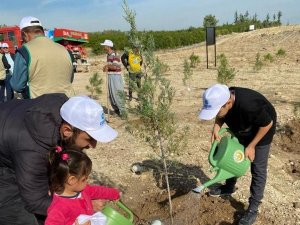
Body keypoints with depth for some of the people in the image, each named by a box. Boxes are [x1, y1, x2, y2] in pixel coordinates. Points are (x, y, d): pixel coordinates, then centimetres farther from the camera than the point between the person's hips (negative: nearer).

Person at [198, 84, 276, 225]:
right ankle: (229, 188, 38)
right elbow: (220, 117, -3)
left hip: (261, 130, -6)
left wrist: (251, 146, -22)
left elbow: (268, 124, -27)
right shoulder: (221, 100, -25)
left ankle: (253, 209, 8)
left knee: (258, 169, -3)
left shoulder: (249, 105, -44)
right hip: (242, 130, 7)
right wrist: (216, 128, -24)